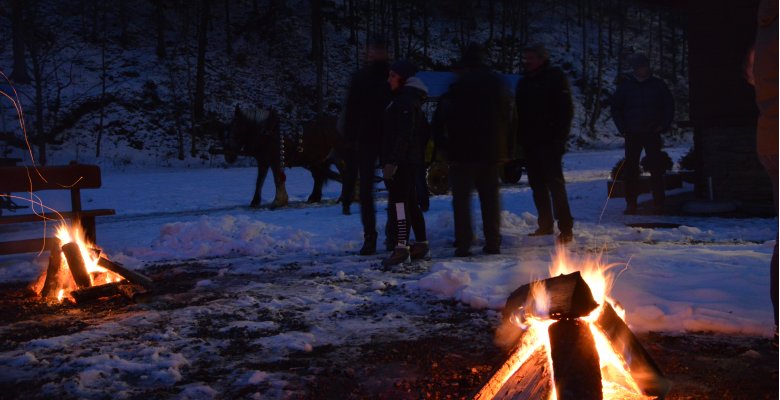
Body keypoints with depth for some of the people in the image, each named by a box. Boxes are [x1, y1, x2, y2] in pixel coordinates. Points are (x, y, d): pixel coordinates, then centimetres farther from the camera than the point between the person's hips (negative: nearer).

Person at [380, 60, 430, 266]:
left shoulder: (406, 101, -13)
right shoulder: (409, 98, 19)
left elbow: (404, 134, -21)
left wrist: (392, 161, -24)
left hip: (402, 161, -11)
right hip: (410, 160, 11)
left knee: (398, 202, -12)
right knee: (411, 203, 14)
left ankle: (402, 247, -15)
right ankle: (421, 244, 21)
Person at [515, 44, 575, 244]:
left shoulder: (555, 77, -4)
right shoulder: (524, 81, 16)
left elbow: (566, 110, -10)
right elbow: (518, 112, 20)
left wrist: (559, 138, -17)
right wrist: (519, 138, 10)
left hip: (549, 142, -7)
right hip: (530, 143, 7)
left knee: (555, 184, -9)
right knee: (537, 185, 10)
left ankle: (565, 228, -7)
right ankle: (545, 225, 19)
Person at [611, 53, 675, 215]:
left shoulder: (658, 85, 3)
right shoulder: (625, 85, 3)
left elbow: (669, 106, 9)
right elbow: (616, 108, 9)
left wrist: (663, 126, -3)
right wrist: (622, 128, -1)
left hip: (652, 133, 0)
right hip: (632, 135, 1)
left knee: (656, 168, -2)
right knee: (630, 169, 2)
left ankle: (658, 203, 4)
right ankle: (631, 203, 8)